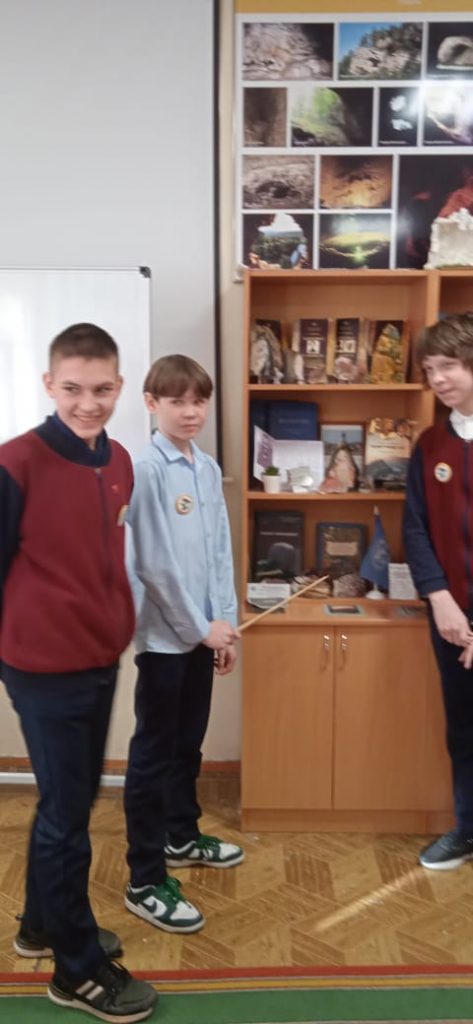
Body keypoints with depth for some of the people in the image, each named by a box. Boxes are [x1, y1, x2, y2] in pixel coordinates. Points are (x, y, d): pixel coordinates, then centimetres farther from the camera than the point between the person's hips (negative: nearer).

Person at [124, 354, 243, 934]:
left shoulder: (210, 470, 8)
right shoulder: (145, 470, -15)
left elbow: (220, 553, 11)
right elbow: (154, 562, -18)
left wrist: (223, 624, 7)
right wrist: (200, 626, -14)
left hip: (202, 631, 7)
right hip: (164, 633, -7)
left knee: (189, 742, 21)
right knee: (153, 754, 2)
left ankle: (182, 837, 41)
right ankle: (144, 883, 14)